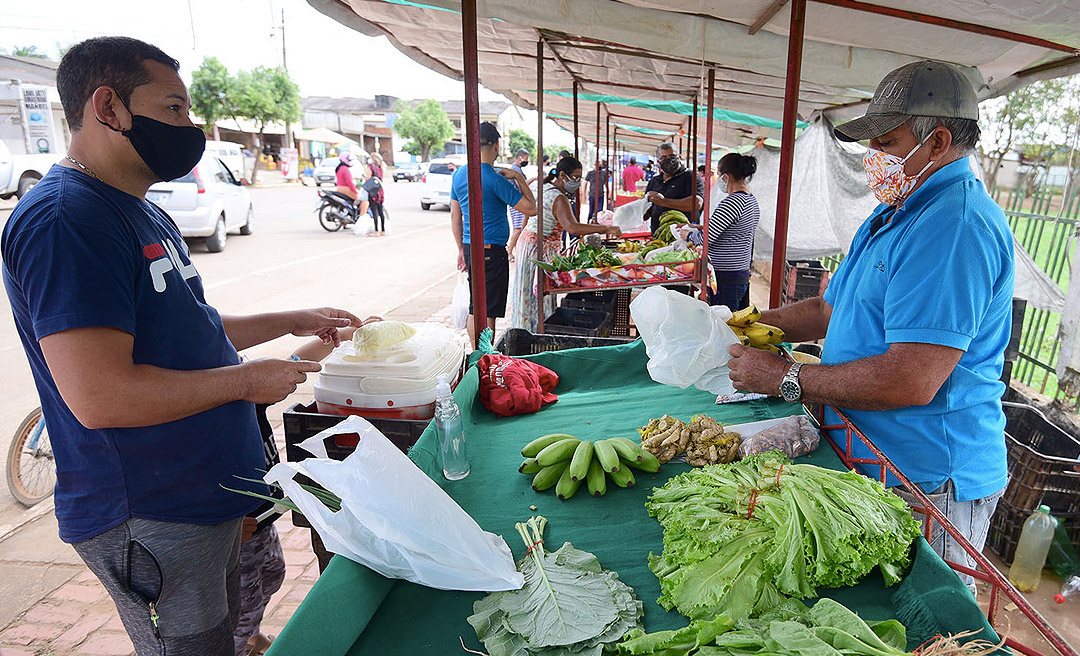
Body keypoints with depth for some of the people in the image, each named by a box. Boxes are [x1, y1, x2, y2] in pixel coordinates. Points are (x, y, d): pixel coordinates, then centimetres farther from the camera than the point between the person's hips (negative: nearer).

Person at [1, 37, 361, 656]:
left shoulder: (145, 213, 12)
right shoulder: (63, 221, -21)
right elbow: (99, 395, -29)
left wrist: (292, 321, 14)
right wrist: (246, 380, -19)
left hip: (212, 491, 9)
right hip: (149, 523, -9)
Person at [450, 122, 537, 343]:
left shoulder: (459, 174, 8)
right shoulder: (495, 179, -15)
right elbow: (531, 208, -13)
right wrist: (518, 178, -2)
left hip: (470, 249, 8)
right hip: (491, 251, -8)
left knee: (475, 309, 16)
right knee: (488, 312, 0)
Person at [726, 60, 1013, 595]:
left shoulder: (957, 226, -24)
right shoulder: (894, 216, 12)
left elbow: (912, 381, -31)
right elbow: (832, 309, 17)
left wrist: (786, 379, -22)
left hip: (927, 484, -10)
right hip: (868, 461, 10)